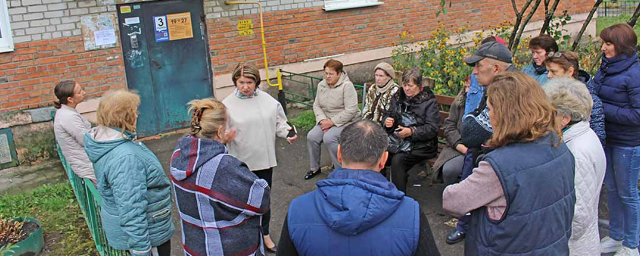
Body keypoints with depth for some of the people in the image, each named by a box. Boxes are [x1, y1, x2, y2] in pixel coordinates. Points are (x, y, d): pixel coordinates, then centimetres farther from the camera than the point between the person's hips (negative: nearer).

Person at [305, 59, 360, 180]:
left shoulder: (347, 86, -16)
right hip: (327, 120, 6)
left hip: (346, 121, -6)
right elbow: (316, 105, 8)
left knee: (329, 138, -30)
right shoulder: (321, 85, 5)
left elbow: (350, 111, -21)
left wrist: (331, 122, -21)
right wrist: (322, 120, -11)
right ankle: (314, 168, 5)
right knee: (311, 136, -16)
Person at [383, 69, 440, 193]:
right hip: (397, 139, 5)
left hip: (419, 144, -5)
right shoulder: (398, 97, 15)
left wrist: (412, 132, -21)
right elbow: (387, 114, 24)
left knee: (397, 160, -31)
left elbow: (433, 128, -9)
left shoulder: (429, 101, -1)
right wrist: (386, 121, -1)